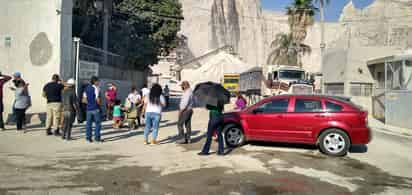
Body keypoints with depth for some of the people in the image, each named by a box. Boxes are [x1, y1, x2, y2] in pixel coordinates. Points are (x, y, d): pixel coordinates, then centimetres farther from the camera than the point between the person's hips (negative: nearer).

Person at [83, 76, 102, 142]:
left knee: (88, 123, 10)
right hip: (95, 108, -6)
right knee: (98, 123, 3)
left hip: (88, 108, 6)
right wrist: (99, 103, 2)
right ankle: (97, 137, 4)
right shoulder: (96, 88, -11)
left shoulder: (86, 88, 10)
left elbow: (84, 99, 11)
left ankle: (88, 137, 12)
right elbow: (98, 99, -17)